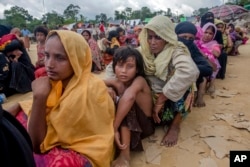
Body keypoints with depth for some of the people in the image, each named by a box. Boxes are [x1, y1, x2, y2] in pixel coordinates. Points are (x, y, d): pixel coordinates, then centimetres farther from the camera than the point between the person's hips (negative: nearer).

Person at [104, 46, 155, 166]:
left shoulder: (139, 80, -22)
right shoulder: (116, 82, -6)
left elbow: (129, 97, -42)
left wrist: (114, 128, -44)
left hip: (145, 124, -5)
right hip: (125, 124, 5)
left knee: (129, 95, -32)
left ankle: (125, 154, -32)